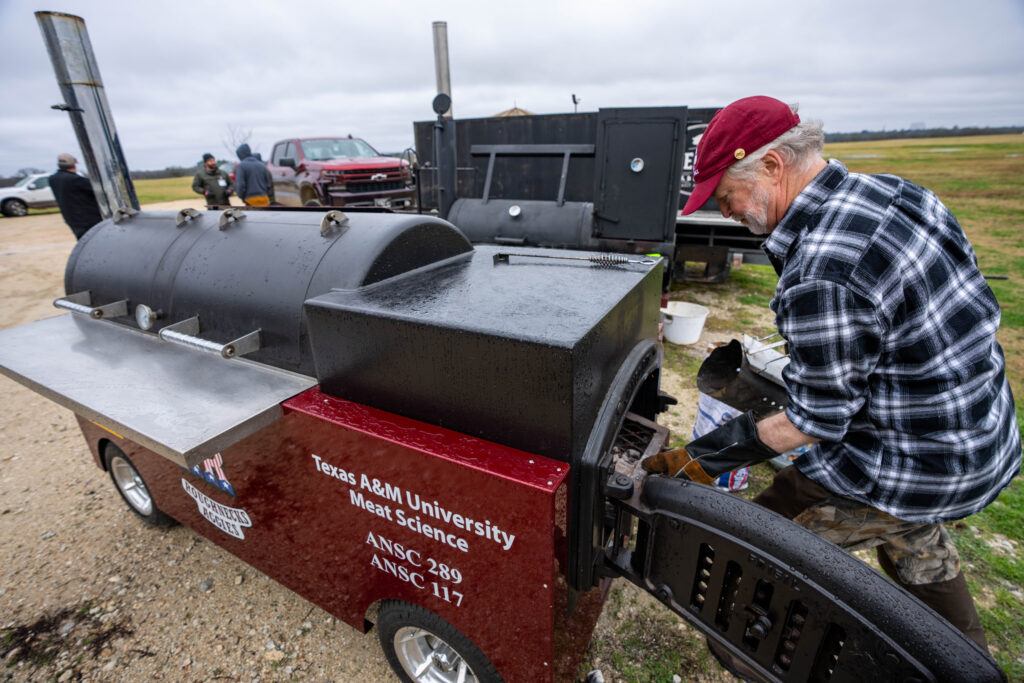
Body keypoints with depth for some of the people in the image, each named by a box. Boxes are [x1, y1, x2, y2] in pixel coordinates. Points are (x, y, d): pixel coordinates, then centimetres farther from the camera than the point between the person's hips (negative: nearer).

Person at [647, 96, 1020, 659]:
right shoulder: (892, 190, -3)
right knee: (918, 548, 36)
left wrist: (705, 458, -14)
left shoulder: (820, 276, -32)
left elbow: (817, 422, -23)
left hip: (914, 474, -9)